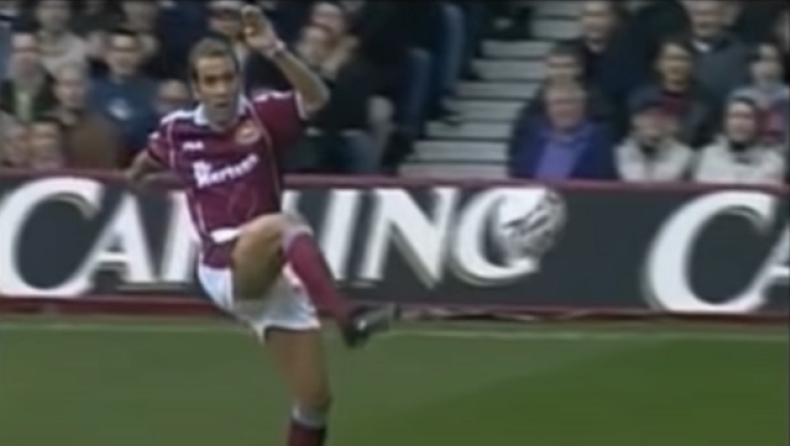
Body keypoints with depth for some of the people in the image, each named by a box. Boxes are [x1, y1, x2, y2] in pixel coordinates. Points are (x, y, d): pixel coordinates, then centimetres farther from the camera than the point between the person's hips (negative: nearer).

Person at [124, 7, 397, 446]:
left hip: (275, 275, 3)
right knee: (285, 226, -36)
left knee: (314, 398, 1)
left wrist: (276, 51, -34)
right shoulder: (177, 131, 2)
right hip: (224, 270, -3)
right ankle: (347, 315, -59)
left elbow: (317, 97, -21)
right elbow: (150, 160, 27)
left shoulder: (262, 114, 0)